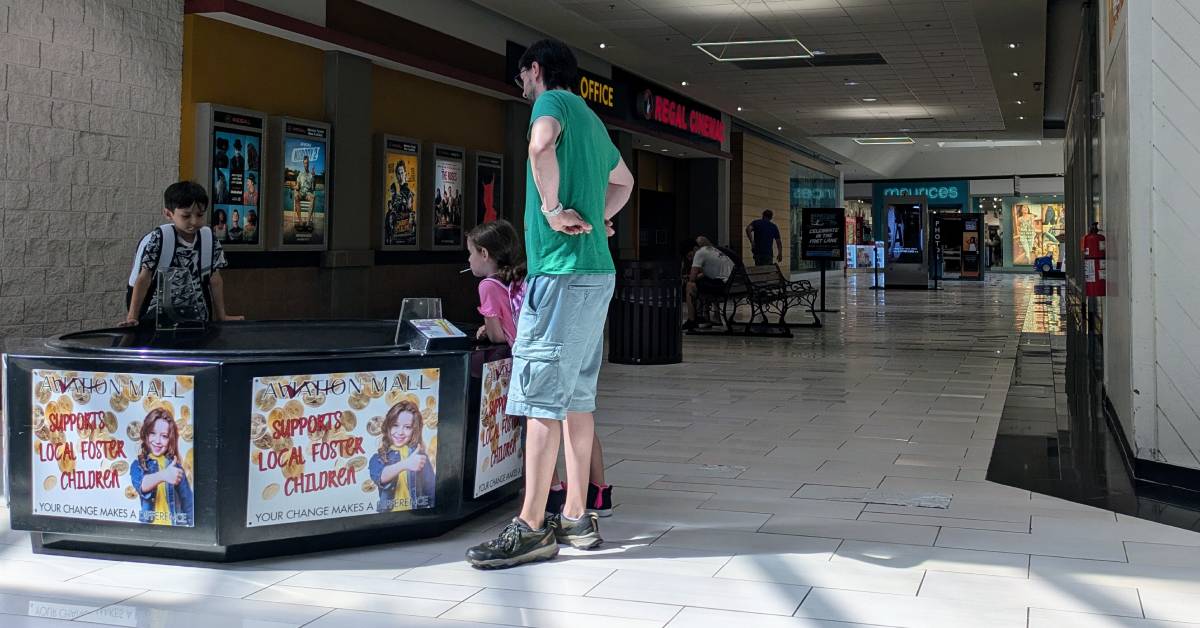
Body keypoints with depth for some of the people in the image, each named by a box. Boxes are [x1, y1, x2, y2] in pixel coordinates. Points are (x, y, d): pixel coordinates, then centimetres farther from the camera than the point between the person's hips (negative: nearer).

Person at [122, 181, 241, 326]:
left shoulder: (208, 238, 0)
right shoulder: (157, 240, -12)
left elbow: (215, 280, 7)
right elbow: (143, 280, -11)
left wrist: (222, 316, 7)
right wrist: (132, 317, -16)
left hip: (197, 319, 4)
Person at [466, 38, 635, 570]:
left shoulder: (552, 101, -4)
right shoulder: (590, 119, 24)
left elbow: (542, 147, -28)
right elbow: (624, 181, 40)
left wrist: (554, 210, -17)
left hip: (562, 271, -9)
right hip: (596, 271, 9)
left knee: (542, 397, -8)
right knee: (576, 396, 11)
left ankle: (531, 528, -5)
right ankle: (576, 518, 15)